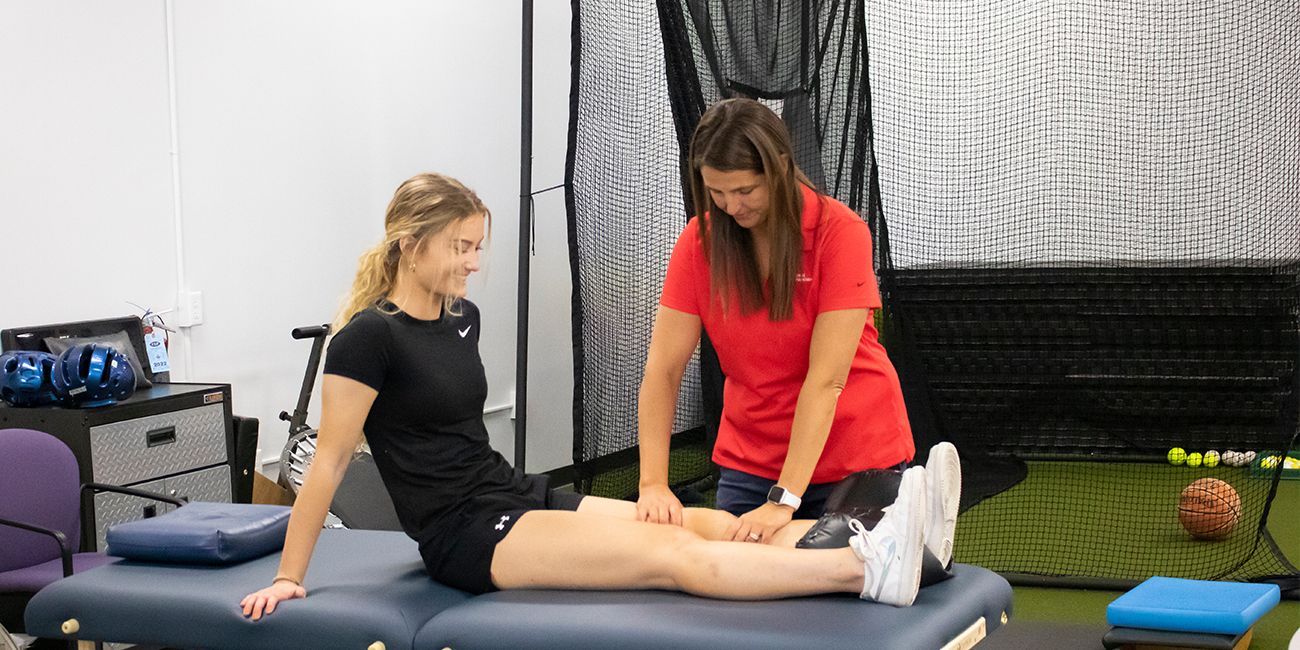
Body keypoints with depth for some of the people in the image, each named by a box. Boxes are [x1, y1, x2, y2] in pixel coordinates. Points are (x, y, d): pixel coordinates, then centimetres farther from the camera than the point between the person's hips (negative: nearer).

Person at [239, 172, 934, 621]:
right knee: (675, 553, -25)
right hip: (467, 536, -8)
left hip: (527, 499, 8)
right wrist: (288, 578, -9)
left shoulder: (462, 317, 12)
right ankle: (864, 569, -37)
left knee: (708, 524, -13)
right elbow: (329, 462, -11)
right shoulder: (370, 338, -13)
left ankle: (873, 546, -26)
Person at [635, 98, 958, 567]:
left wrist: (784, 499, -30)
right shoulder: (699, 241, -8)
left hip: (849, 455, -3)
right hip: (749, 459, 4)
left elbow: (825, 379, -24)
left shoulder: (839, 232, -19)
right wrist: (654, 484, -23)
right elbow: (662, 369, -11)